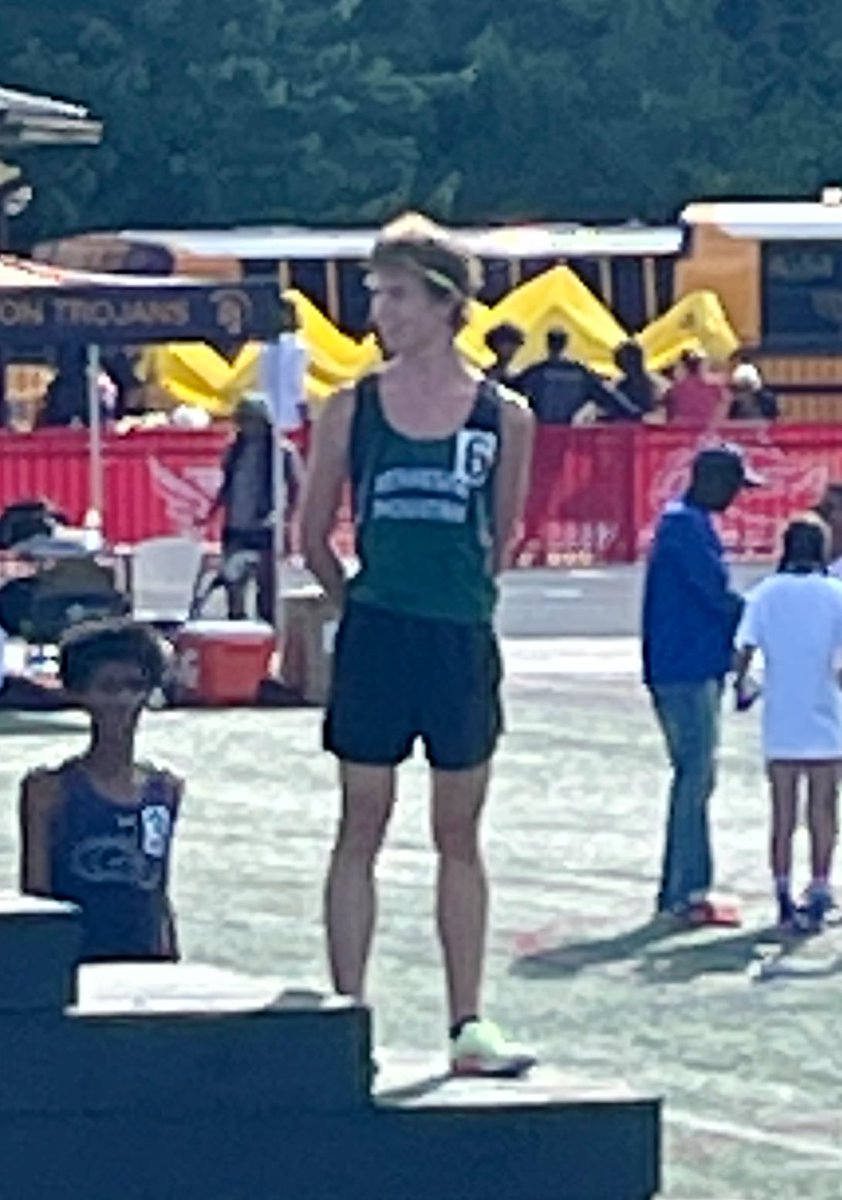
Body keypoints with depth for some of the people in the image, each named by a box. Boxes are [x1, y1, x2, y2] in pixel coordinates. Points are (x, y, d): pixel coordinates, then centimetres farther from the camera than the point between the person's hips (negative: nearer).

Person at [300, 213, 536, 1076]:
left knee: (459, 836, 7)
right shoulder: (349, 411, 2)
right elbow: (313, 536, 11)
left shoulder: (503, 417, 2)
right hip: (374, 640, 0)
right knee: (361, 829, 3)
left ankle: (469, 1025, 11)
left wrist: (460, 598, 11)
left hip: (462, 645, 0)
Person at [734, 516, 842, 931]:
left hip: (780, 726, 1)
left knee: (783, 815, 7)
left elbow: (744, 650, -6)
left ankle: (784, 900, 6)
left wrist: (741, 686, 11)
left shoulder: (766, 593, 0)